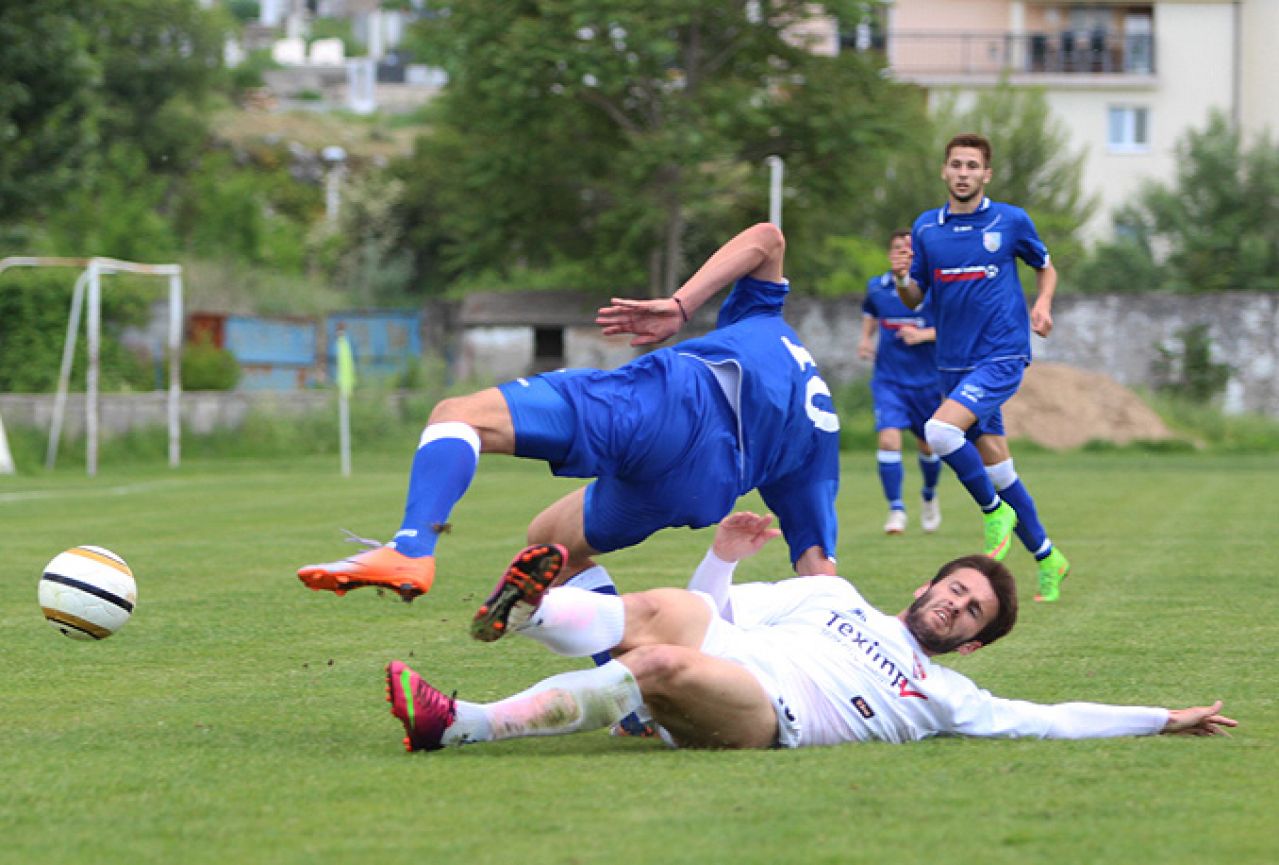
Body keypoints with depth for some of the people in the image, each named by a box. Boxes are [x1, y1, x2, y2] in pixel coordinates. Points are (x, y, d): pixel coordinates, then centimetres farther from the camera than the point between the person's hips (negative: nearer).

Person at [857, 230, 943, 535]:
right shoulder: (876, 288, 0)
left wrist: (924, 335, -23)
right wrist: (865, 339, 5)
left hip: (927, 380, -1)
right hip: (888, 380, 1)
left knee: (927, 446, 13)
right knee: (889, 439, -19)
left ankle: (929, 495, 43)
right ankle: (896, 509, -12)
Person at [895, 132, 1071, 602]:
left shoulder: (1012, 221, -2)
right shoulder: (925, 228, 6)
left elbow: (1046, 267, 14)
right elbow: (914, 299, 10)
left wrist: (1043, 304, -5)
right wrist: (901, 276, -12)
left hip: (1002, 356, -5)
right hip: (954, 364, 5)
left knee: (940, 430, -26)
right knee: (994, 463, 7)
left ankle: (994, 509, -3)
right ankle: (1047, 557, 21)